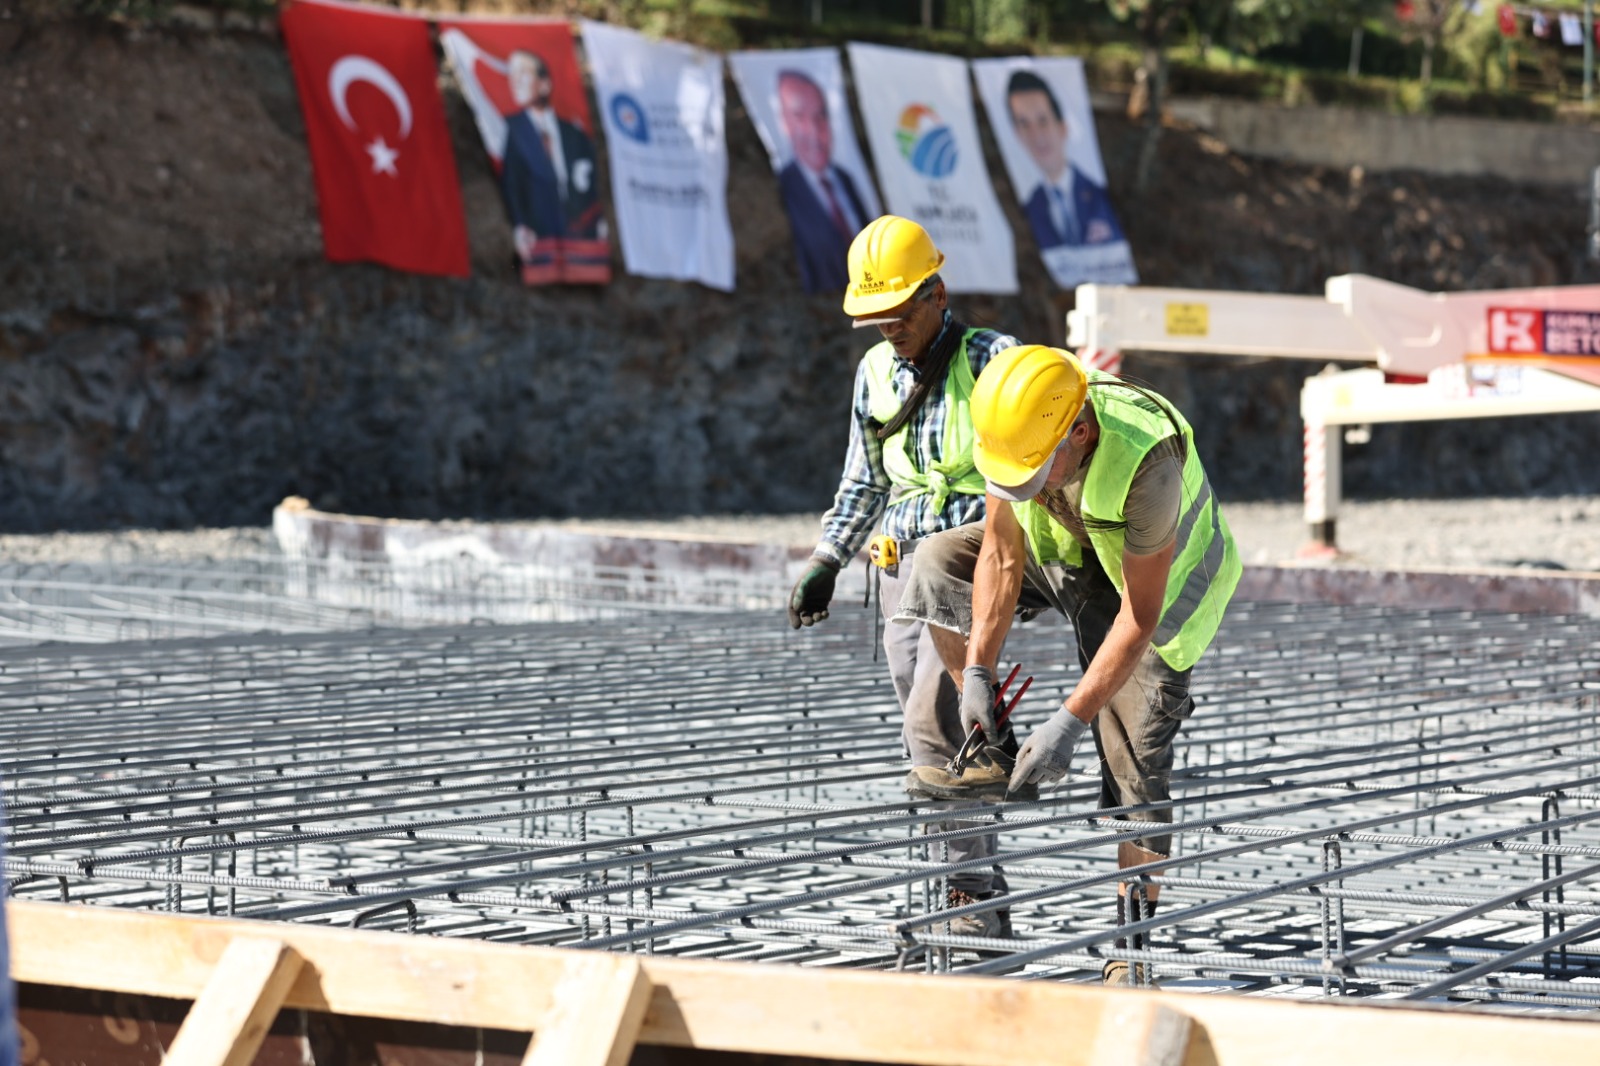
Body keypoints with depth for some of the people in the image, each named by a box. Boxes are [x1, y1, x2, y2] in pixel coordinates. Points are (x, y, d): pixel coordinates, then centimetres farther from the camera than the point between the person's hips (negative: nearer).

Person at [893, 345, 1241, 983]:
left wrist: (1070, 721, -34)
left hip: (1150, 580, -6)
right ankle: (992, 747, 4)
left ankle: (1133, 944, -3)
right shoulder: (1013, 426, -25)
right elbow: (1002, 555, -13)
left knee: (1135, 762, -12)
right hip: (1062, 551, 6)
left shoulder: (1147, 463, -42)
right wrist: (977, 672, -15)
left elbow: (1138, 619, -35)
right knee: (938, 565, -5)